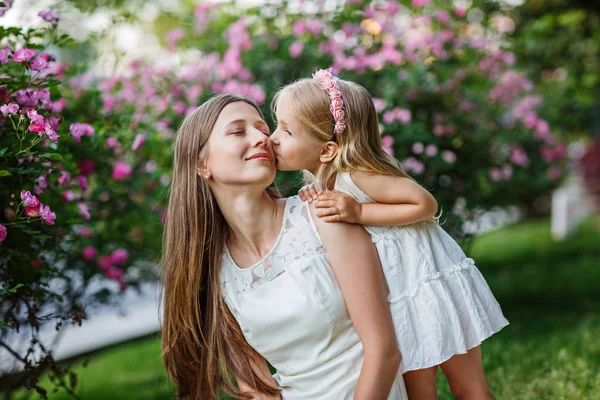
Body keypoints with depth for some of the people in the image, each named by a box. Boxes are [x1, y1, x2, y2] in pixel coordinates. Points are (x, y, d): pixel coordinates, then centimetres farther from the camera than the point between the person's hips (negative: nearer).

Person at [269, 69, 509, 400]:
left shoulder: (357, 176, -23)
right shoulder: (323, 181, 3)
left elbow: (425, 204, -22)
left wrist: (360, 213, -26)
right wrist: (314, 202, -13)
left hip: (433, 285, -8)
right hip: (396, 298, 8)